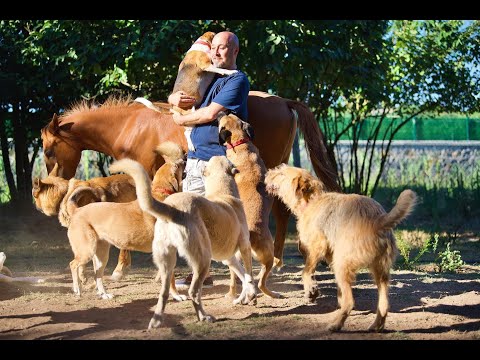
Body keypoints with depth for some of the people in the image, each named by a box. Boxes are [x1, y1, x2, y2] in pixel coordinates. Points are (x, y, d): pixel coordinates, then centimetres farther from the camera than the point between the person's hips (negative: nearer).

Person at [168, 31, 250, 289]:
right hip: (195, 158, 9)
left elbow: (210, 113, -16)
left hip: (219, 159, -9)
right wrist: (176, 99, -2)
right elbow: (172, 98, 23)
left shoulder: (237, 80, -6)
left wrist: (182, 120, -1)